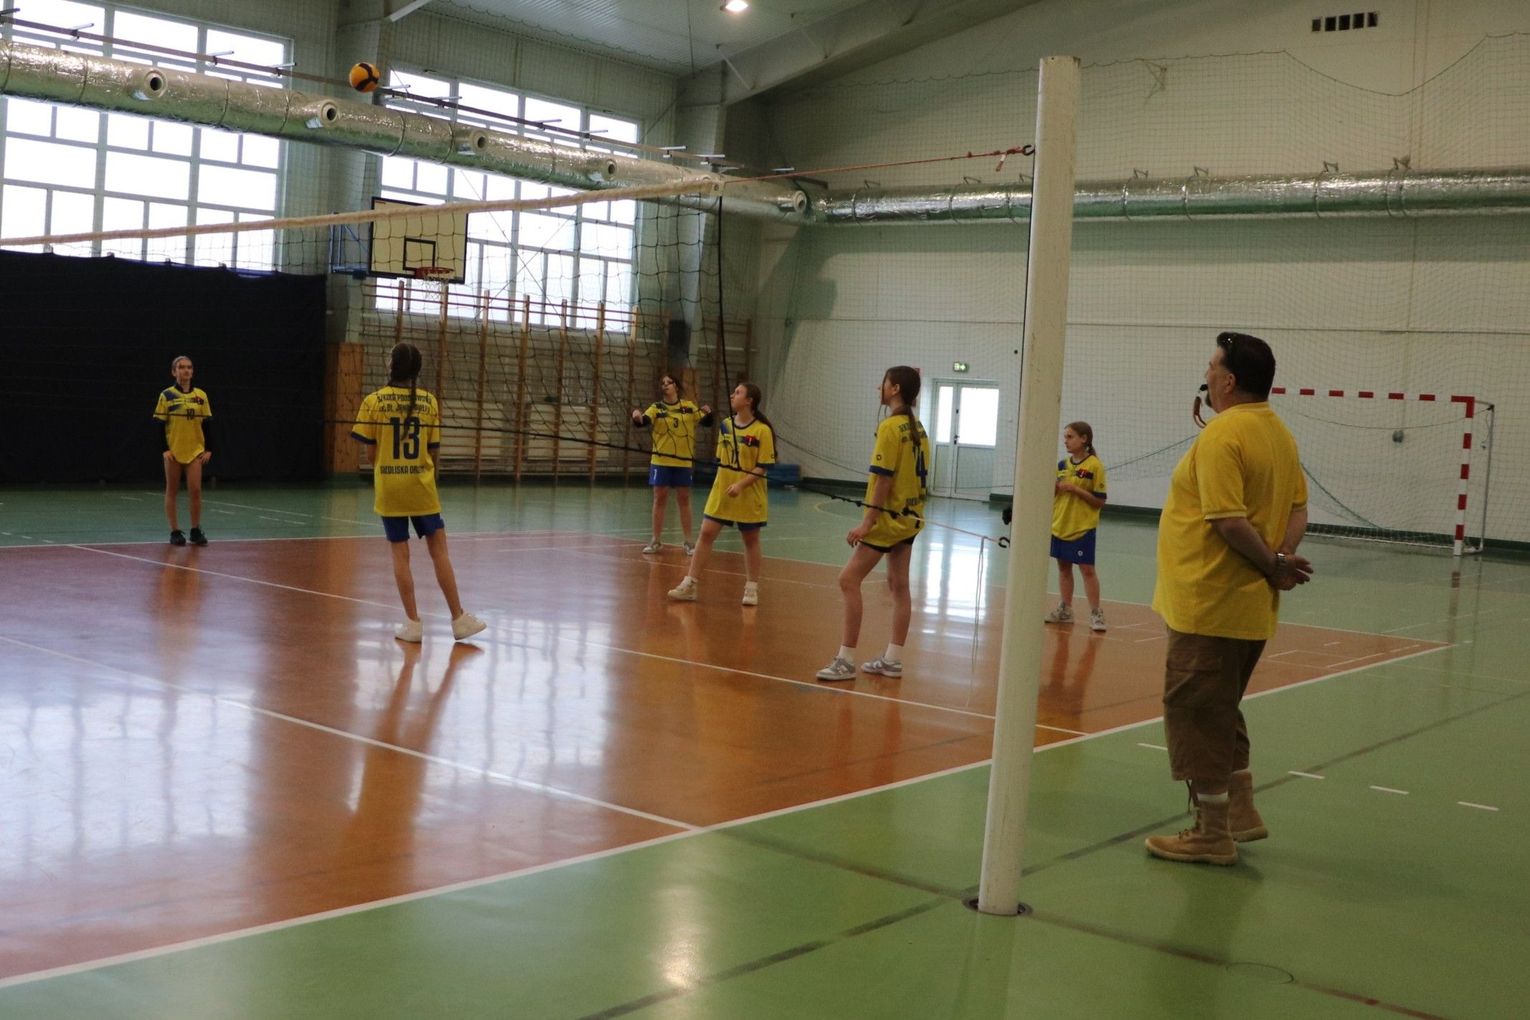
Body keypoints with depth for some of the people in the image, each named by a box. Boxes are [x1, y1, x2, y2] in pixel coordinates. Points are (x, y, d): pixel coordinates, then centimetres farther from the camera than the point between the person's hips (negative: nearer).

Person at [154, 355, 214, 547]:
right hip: (173, 451, -1)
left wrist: (208, 449, 1)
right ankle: (175, 531, 12)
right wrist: (165, 448, -10)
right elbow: (159, 424, -3)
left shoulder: (200, 396, 4)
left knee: (195, 491, -5)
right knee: (172, 491, 5)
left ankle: (196, 530, 7)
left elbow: (207, 424, 7)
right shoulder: (167, 395, -3)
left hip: (195, 451, 1)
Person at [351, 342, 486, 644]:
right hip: (421, 487, 1)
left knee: (400, 555, 6)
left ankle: (413, 623, 8)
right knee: (439, 550, 6)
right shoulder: (429, 401, -2)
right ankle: (459, 618, 7)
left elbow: (371, 450, -1)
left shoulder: (374, 401, -5)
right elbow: (433, 449, 1)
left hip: (388, 488, 0)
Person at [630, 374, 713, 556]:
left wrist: (708, 413, -18)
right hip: (661, 461, -1)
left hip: (684, 461, 1)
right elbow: (644, 420, -16)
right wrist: (637, 417, -39)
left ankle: (688, 542, 13)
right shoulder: (657, 407, 0)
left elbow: (706, 422, 4)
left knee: (684, 500, 6)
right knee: (660, 499, 2)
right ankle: (657, 541, 10)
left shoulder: (689, 406, 4)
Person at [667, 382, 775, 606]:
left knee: (751, 540, 7)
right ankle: (690, 585, 2)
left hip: (749, 495, -5)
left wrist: (741, 484, -23)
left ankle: (751, 589, 18)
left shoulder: (762, 430, -11)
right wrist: (722, 483, 12)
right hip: (721, 492, 5)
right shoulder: (725, 425, 6)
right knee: (706, 534, -1)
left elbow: (762, 467, -13)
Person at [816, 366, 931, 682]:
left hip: (888, 518, -9)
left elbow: (884, 478, -20)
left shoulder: (890, 427, -16)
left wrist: (867, 521, -19)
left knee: (849, 580, -8)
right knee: (899, 586, 12)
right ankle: (892, 660, 17)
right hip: (910, 517, 9)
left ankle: (846, 660, -8)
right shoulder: (917, 428, 9)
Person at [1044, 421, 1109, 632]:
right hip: (1060, 525, 6)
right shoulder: (1062, 464, 9)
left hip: (1083, 528, -6)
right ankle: (1065, 610, 22)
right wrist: (1055, 487, -6)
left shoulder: (1094, 466, -10)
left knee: (1087, 569, -5)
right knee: (1063, 567, 12)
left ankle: (1096, 613, 1)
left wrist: (1076, 489, -20)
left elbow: (1100, 500, -11)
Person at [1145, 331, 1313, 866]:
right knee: (1219, 712, 22)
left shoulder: (1222, 435, -18)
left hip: (1210, 606, -9)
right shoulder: (1279, 432, 10)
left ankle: (1212, 834, 10)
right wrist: (1284, 556, -3)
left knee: (1196, 714, 2)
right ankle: (1241, 812, 29)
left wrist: (1274, 566, -12)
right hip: (1251, 607, 9)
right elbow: (1298, 505, 12)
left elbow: (1230, 521, -24)